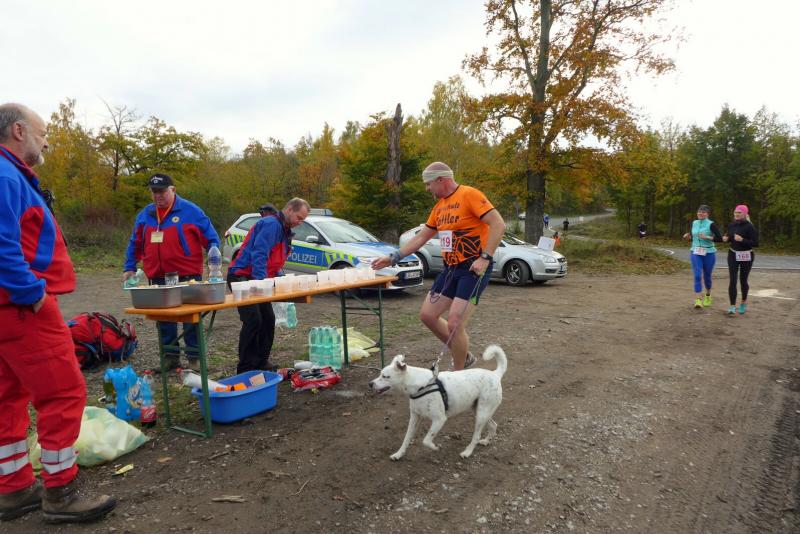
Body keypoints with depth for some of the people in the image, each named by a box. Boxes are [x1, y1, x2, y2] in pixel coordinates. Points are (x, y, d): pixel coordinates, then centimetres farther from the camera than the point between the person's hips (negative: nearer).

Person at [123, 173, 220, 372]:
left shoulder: (190, 211, -4)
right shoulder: (145, 215, 11)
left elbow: (211, 238, -3)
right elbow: (135, 244, 19)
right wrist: (130, 268, 14)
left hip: (187, 276, -5)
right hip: (158, 279, 5)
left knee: (191, 319, 1)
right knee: (163, 320, 11)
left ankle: (194, 357, 13)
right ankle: (171, 357, 24)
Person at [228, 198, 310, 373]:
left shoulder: (284, 229, 16)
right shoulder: (271, 224, -16)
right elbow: (258, 254, -27)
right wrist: (262, 280, -32)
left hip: (259, 280, 10)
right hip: (242, 277, -10)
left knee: (268, 319, 10)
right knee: (253, 321, -13)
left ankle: (261, 361, 22)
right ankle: (245, 369, -5)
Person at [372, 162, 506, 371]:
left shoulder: (469, 194, -11)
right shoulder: (439, 206, 14)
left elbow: (498, 224, -19)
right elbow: (420, 237, 20)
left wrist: (485, 258, -24)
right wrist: (393, 257, 16)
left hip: (474, 268, -9)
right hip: (451, 268, 9)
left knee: (454, 324, -14)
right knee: (427, 315, 9)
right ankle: (463, 356, 26)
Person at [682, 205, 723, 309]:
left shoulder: (711, 224, -8)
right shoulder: (694, 223, 7)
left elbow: (719, 238, -12)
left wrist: (707, 237, -23)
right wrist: (688, 236, 1)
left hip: (709, 253, -3)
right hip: (696, 253, 3)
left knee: (707, 276, 11)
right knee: (697, 276, -11)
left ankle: (708, 295, 38)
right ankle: (698, 300, -16)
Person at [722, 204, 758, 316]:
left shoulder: (749, 226, -12)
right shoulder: (731, 225, 3)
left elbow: (755, 243, -15)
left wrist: (742, 240, -28)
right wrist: (726, 239, -4)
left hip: (746, 256, -3)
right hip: (733, 255, 3)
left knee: (743, 280, 8)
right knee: (732, 280, -7)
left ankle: (744, 302, 33)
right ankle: (732, 306, -7)